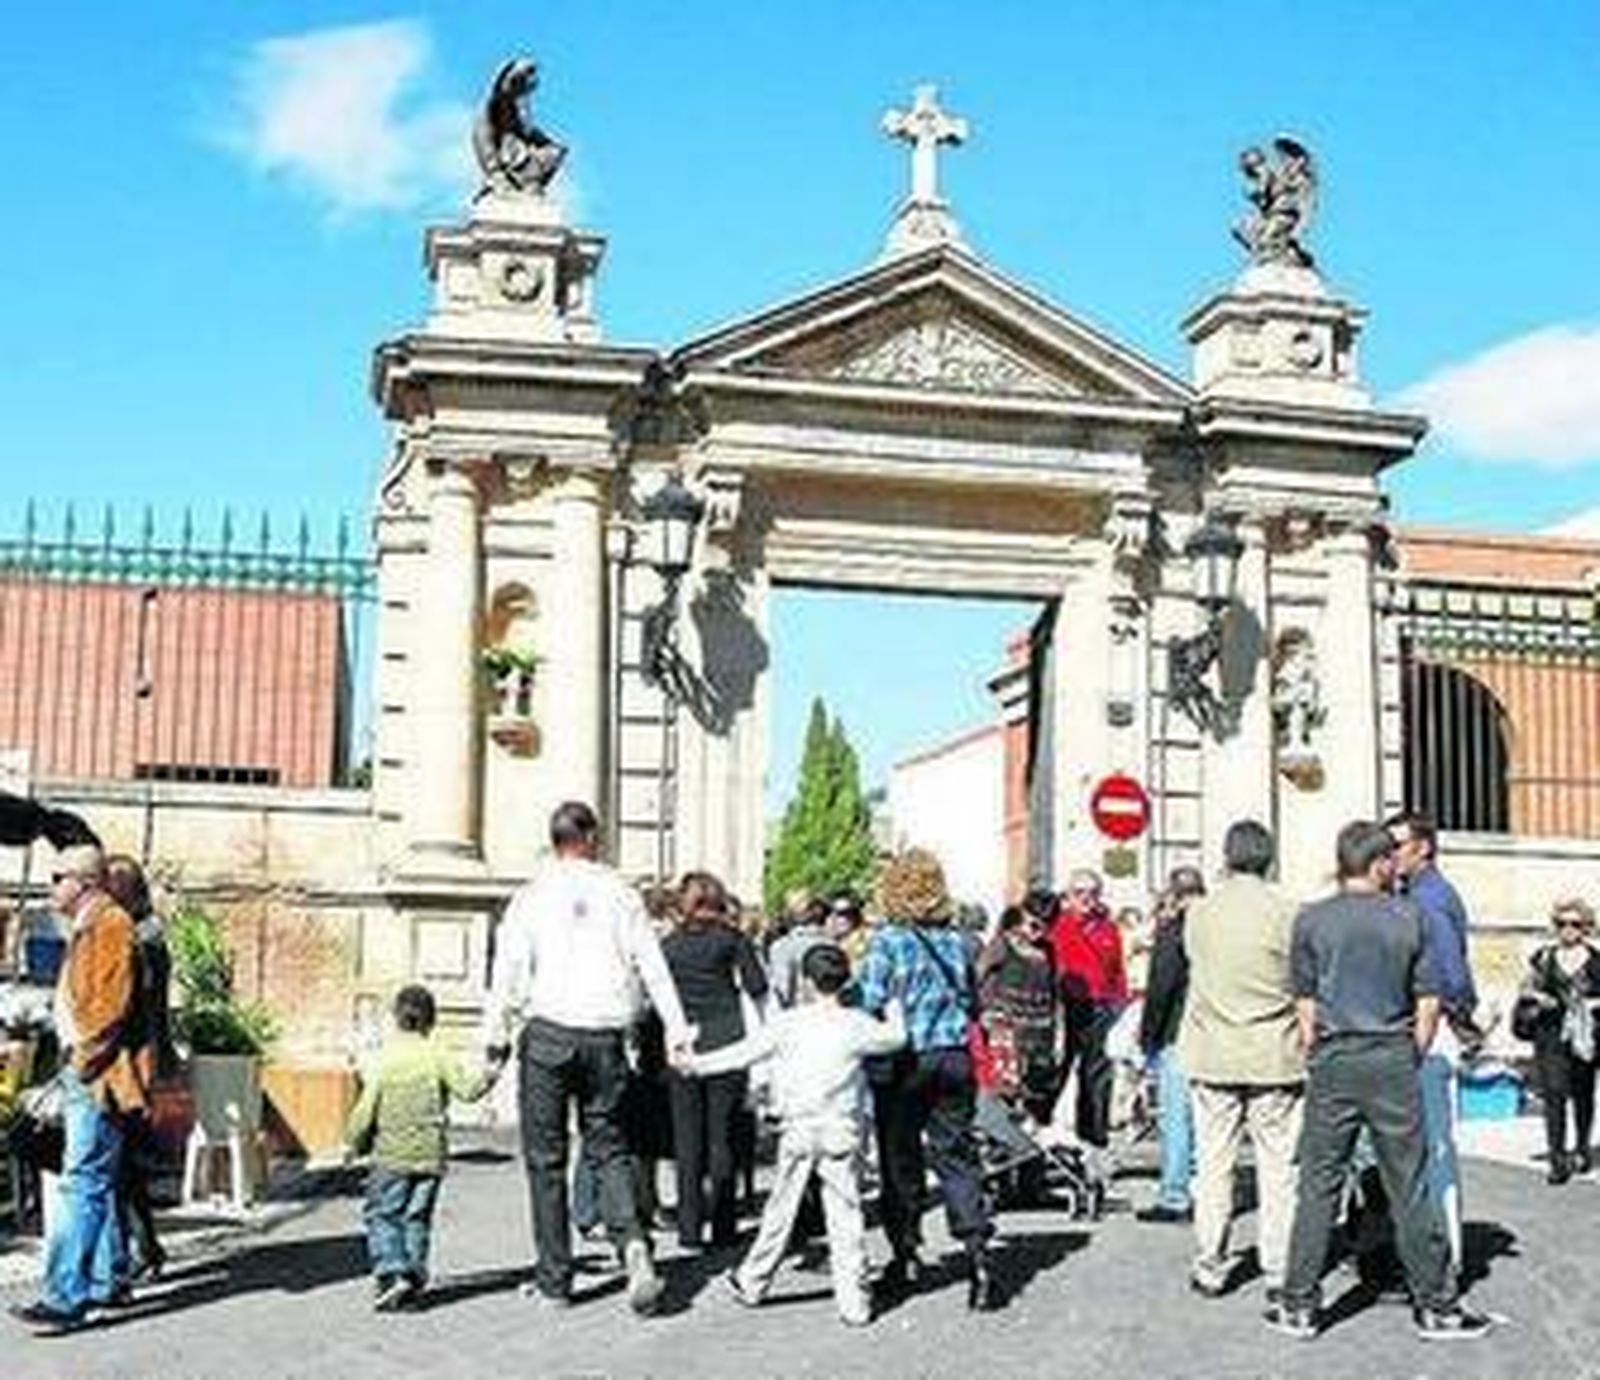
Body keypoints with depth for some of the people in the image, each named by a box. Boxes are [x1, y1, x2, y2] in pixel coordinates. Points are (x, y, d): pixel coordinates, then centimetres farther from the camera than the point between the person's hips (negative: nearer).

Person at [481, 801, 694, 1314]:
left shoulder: (532, 896, 0)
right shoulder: (619, 893, 4)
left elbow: (508, 971, -4)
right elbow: (653, 966, 3)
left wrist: (493, 1040, -1)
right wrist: (676, 1029, 6)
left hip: (548, 1035, -2)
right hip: (605, 1039, 2)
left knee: (546, 1158, 6)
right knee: (610, 1150, 11)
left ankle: (553, 1279, 9)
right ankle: (633, 1243, -13)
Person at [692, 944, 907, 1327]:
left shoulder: (787, 1023, -4)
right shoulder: (857, 1025, -2)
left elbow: (743, 1053, -1)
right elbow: (895, 1038, 13)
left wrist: (696, 1064, 10)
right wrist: (893, 1008, 32)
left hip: (798, 1129, 0)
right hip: (842, 1131, 0)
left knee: (781, 1209, 12)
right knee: (845, 1216, 2)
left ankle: (752, 1282, 25)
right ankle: (854, 1302, 1)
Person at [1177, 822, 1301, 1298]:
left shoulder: (1198, 912, -2)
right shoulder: (1285, 914, -9)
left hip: (1211, 1055, 2)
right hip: (1274, 1056, -2)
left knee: (1213, 1165, 9)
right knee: (1278, 1167, 5)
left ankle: (1210, 1268, 13)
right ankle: (1279, 1271, 7)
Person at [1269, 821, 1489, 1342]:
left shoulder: (1311, 920, 0)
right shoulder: (1410, 917, 0)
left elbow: (1305, 1003, 3)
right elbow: (1428, 1004, 1)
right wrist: (1413, 1058, 12)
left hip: (1333, 1061, 0)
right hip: (1393, 1056, 0)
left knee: (1318, 1184, 6)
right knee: (1410, 1187, 6)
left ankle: (1298, 1305, 9)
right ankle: (1436, 1304, 14)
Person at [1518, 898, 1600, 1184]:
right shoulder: (1545, 958, 6)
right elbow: (1526, 987, 12)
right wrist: (1537, 997, -6)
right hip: (1551, 1034, 0)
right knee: (1553, 1095, -8)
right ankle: (1558, 1159, -6)